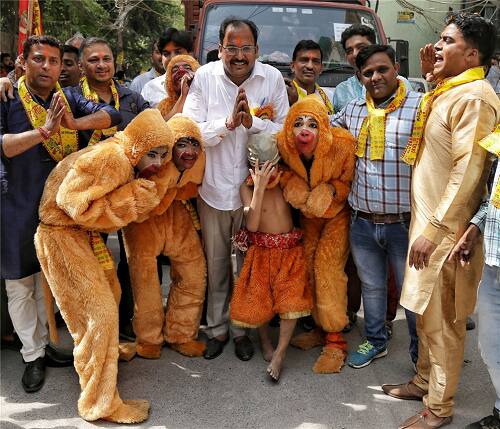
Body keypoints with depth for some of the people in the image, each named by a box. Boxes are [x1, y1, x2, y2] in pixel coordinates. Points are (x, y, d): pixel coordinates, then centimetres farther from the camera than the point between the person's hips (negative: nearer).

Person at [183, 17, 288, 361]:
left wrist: (252, 121, -22)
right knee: (215, 264, 13)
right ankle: (218, 329, 31)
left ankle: (242, 328, 31)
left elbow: (283, 131, -5)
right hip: (213, 189, 0)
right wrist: (228, 123, -25)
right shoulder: (204, 77, -6)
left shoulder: (272, 78, -5)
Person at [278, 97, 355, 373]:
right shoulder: (283, 144, -22)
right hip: (309, 213, 5)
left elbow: (350, 180, -12)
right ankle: (321, 328, 27)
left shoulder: (342, 145, -31)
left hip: (338, 211, -4)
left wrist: (330, 190, -30)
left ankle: (335, 342, -3)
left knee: (327, 265, -14)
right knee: (308, 264, 7)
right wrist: (290, 182, -19)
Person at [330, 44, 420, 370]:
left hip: (404, 223, -5)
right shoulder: (353, 110, 9)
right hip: (363, 222, 5)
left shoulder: (420, 106, -9)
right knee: (371, 286, 21)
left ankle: (422, 355, 27)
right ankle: (376, 341, 41)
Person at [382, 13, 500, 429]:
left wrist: (434, 230, -21)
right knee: (426, 312, 19)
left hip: (446, 230, -9)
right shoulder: (446, 93, 15)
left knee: (442, 320, 2)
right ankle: (424, 381, 35)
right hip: (429, 221, 9)